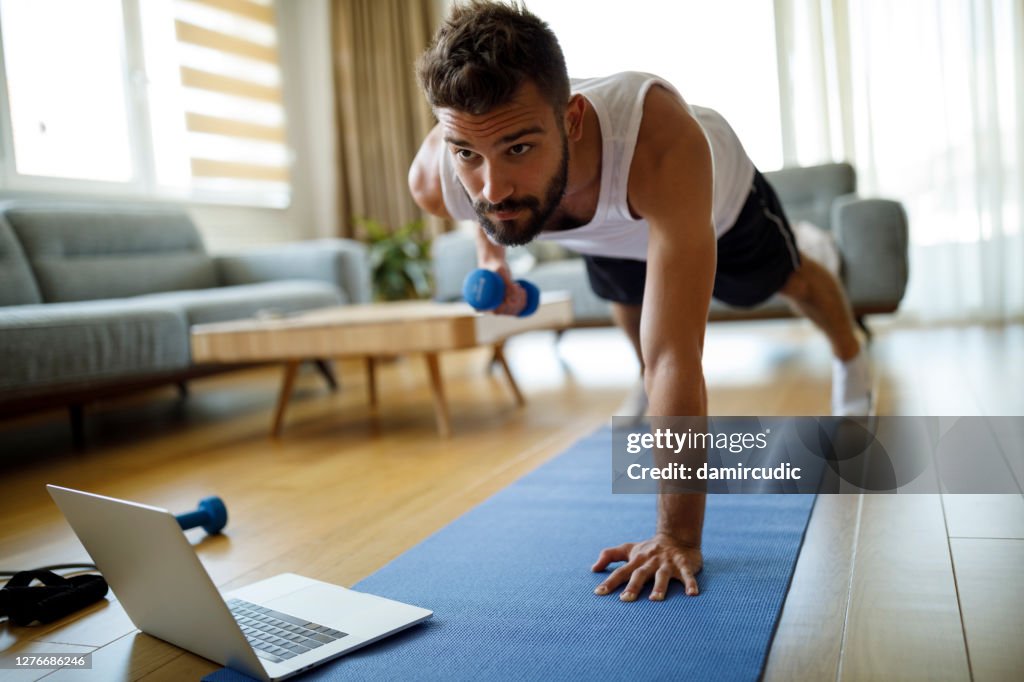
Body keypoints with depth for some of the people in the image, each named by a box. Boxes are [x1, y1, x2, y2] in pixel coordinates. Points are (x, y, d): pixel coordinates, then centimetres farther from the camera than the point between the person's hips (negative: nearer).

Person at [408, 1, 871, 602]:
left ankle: (852, 359, 60)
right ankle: (652, 398, 65)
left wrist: (679, 536, -52)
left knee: (787, 280, 26)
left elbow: (675, 356, -55)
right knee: (627, 301, 31)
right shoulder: (434, 179, -40)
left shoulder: (660, 142, -55)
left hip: (718, 196, -3)